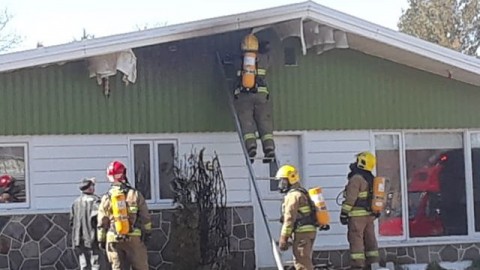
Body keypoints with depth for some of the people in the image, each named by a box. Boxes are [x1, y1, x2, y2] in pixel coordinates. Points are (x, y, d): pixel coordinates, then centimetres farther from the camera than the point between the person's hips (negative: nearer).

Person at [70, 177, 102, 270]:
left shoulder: (76, 202, 11)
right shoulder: (95, 200, -8)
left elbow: (71, 221, 12)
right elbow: (95, 216, -20)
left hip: (79, 238, 6)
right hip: (92, 238, -6)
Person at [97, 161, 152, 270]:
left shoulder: (106, 198, 0)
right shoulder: (135, 194, -2)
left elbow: (102, 223, 2)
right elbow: (145, 217, 1)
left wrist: (101, 240, 11)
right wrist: (147, 232, 13)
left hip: (114, 240, 1)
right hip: (134, 238, -1)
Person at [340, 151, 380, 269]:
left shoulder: (356, 178, -15)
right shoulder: (372, 179, 13)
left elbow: (350, 198, -17)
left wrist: (344, 213, -14)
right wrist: (376, 213, 23)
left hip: (357, 215, -8)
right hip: (370, 214, 8)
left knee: (356, 239, -5)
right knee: (370, 238, 13)